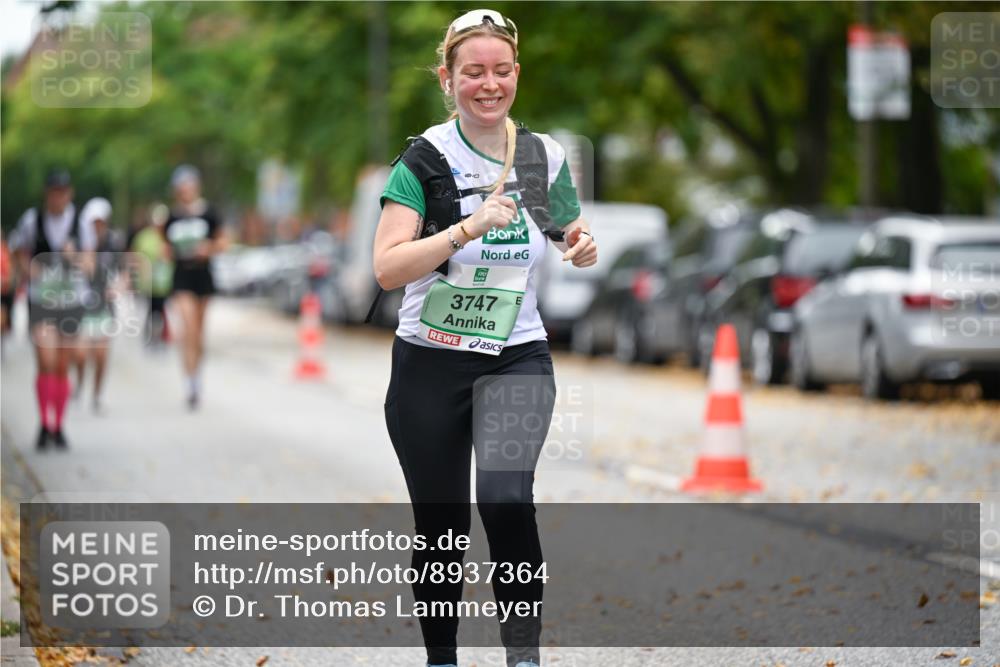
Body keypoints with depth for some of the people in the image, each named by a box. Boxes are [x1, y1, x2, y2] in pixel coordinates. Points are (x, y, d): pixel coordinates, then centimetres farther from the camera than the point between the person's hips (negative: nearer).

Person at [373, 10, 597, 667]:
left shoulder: (546, 157, 3)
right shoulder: (425, 159, -7)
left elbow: (572, 244, 18)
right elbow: (387, 268, -17)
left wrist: (582, 250, -5)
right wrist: (468, 228, -27)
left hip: (518, 357, 1)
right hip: (430, 363, -1)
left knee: (506, 499, -23)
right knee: (441, 526, 7)